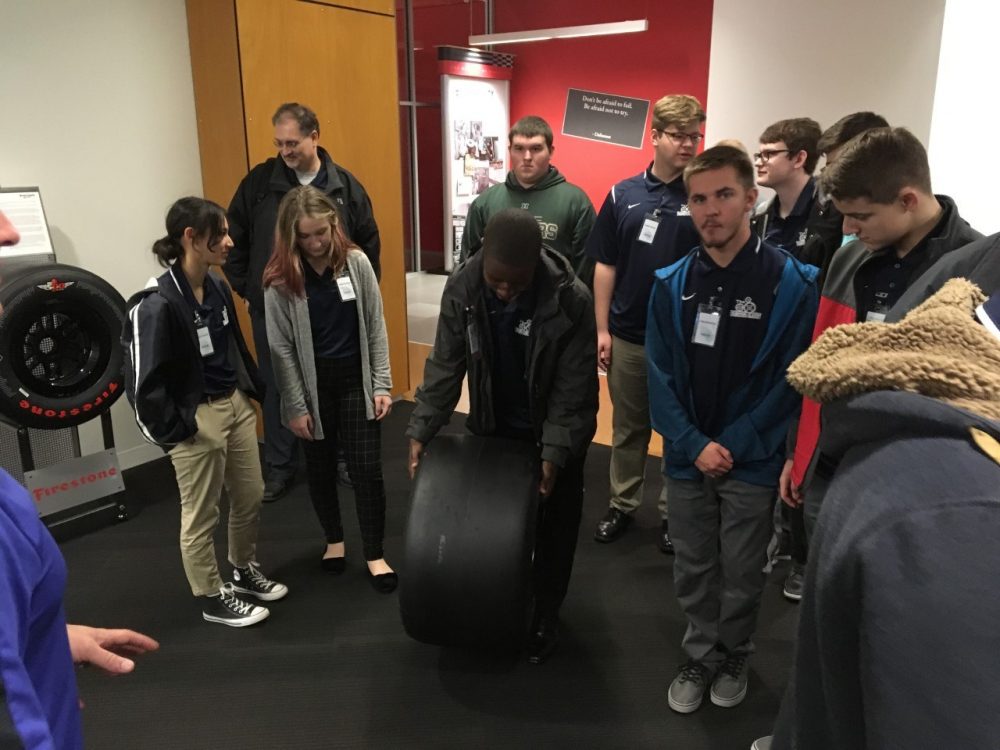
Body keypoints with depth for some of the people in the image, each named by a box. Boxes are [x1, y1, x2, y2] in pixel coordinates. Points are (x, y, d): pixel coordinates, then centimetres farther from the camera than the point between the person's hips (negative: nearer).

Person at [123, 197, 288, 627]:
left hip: (236, 405, 8)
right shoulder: (157, 304, -22)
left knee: (251, 498, 20)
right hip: (196, 420, -8)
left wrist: (252, 392, 12)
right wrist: (174, 430, -14)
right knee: (201, 516, 10)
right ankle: (213, 599, 29)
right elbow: (144, 382, -20)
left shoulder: (217, 287, 2)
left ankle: (245, 572, 43)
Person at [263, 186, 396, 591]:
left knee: (367, 469, 3)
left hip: (356, 381, 0)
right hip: (313, 386, 0)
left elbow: (376, 328, -1)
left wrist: (381, 385, -3)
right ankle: (334, 539, 38)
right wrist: (295, 406, -7)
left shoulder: (357, 262, -6)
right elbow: (281, 348, -7)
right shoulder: (280, 279, -10)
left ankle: (375, 554, 18)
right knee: (320, 469, 15)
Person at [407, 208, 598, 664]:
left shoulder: (571, 299, -29)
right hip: (492, 426, 3)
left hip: (555, 433, -2)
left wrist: (553, 455, -25)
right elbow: (445, 365, -12)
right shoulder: (462, 287, -20)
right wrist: (421, 431, -16)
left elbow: (574, 388, -22)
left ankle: (545, 616, 29)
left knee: (555, 528, 10)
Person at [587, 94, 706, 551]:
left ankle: (673, 512, 27)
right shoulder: (623, 194, 2)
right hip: (627, 335, 2)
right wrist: (602, 329, 1)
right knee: (627, 427, 15)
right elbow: (605, 266, 5)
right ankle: (622, 504, 31)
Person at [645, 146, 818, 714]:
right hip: (687, 458, 3)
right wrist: (693, 444, -13)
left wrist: (735, 444, -15)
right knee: (693, 571, 15)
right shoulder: (672, 284, -3)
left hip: (753, 461, -2)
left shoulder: (792, 282, -12)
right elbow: (661, 375, -3)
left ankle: (735, 658, 39)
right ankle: (701, 657, 38)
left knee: (742, 574, 14)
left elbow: (792, 379, -12)